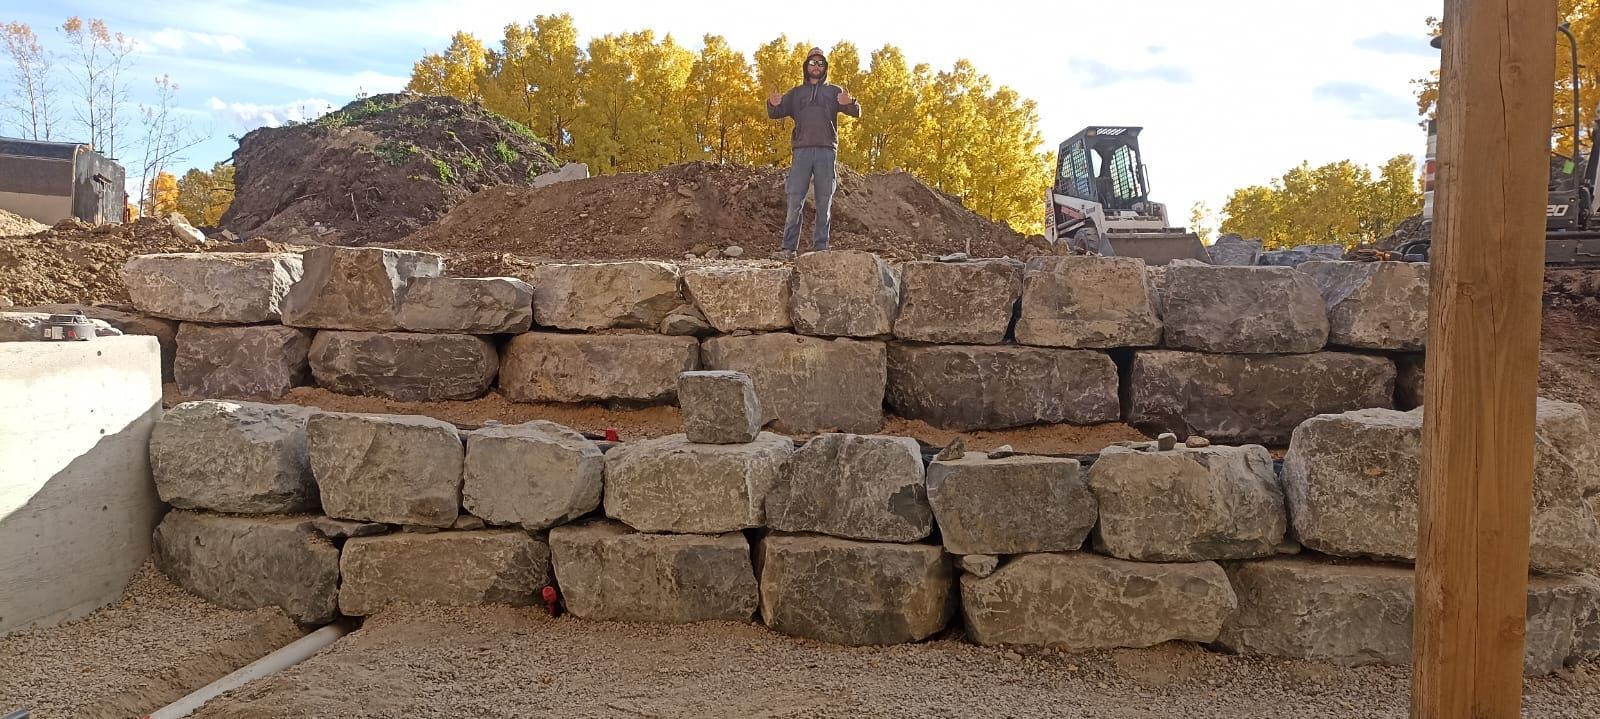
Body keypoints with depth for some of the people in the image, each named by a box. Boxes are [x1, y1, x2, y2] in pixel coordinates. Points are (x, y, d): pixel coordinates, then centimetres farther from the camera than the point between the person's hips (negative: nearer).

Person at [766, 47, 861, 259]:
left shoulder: (834, 92, 14)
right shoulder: (796, 93, 19)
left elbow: (856, 112, 3)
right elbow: (775, 114, 12)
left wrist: (849, 103, -22)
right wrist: (773, 104, -13)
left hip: (826, 151, -1)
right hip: (802, 150, 1)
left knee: (824, 202, -1)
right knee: (795, 200, -5)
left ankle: (820, 248, 2)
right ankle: (789, 248, -4)